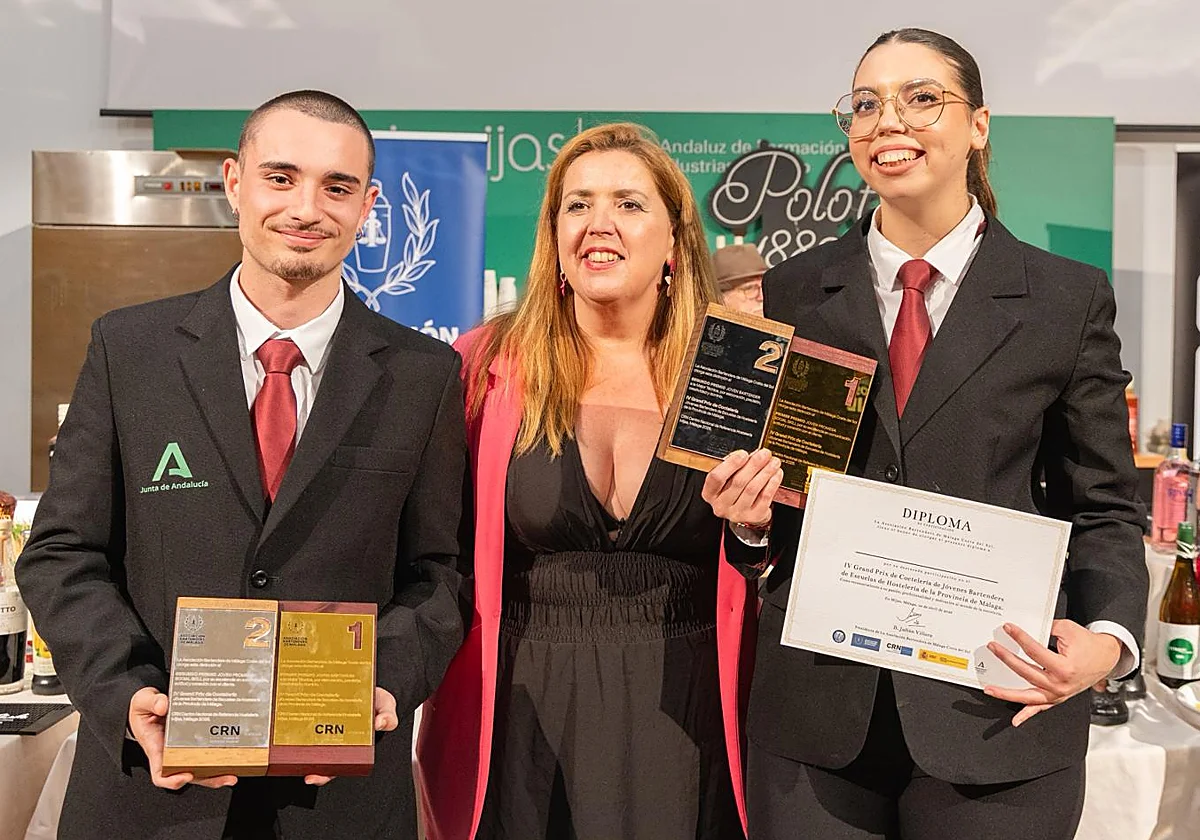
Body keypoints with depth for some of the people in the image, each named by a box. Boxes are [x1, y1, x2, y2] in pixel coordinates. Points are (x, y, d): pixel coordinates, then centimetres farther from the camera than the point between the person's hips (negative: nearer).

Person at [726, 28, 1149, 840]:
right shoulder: (792, 293, 7)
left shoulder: (1069, 299, 2)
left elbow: (1103, 508, 5)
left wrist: (1109, 638, -12)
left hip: (997, 710, -1)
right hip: (814, 708, 2)